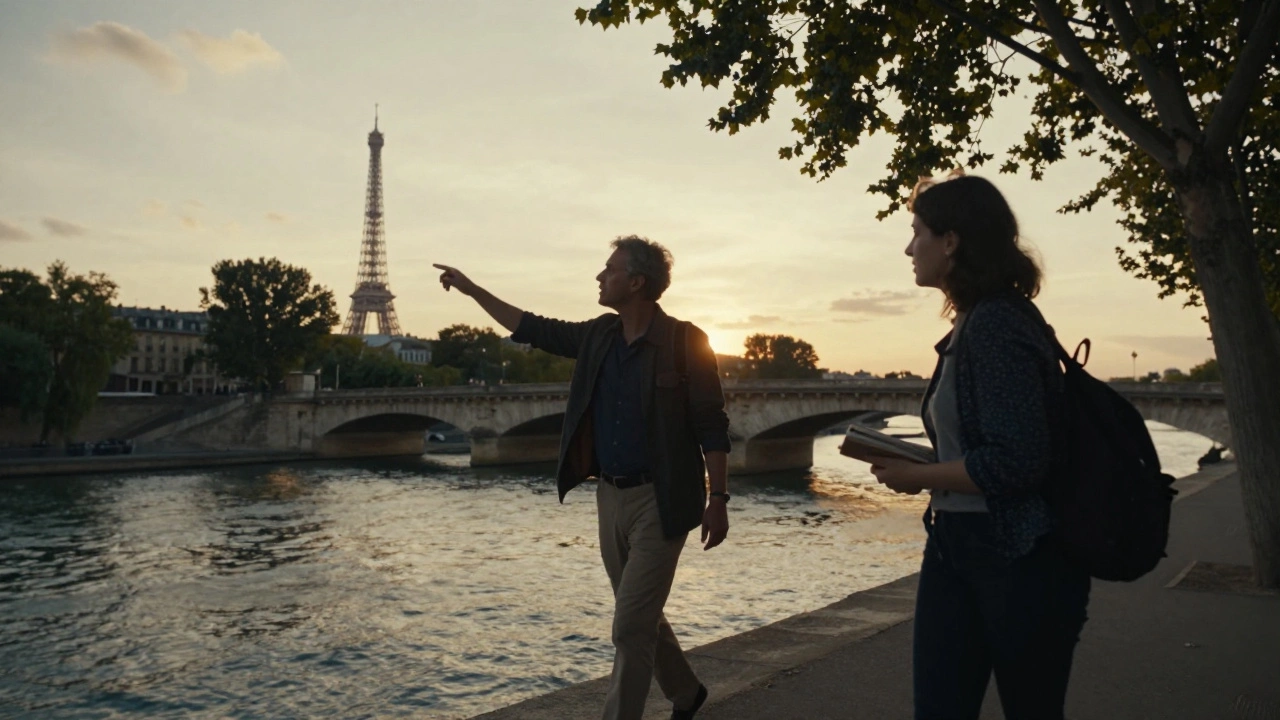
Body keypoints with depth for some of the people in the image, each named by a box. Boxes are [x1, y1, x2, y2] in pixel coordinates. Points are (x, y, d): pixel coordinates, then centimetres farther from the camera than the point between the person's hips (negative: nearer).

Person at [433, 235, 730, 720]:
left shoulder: (685, 342, -12)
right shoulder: (599, 336, 6)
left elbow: (711, 427, -11)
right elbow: (533, 329, 17)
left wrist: (718, 498, -14)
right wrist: (472, 290, 19)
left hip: (660, 502, -7)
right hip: (610, 496, 7)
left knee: (630, 626, -5)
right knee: (641, 616, 20)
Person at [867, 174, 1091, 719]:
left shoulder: (999, 325, -19)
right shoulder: (971, 323, 10)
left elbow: (1016, 461, -25)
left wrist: (917, 477, -14)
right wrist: (913, 462, 4)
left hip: (1021, 560, -8)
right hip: (955, 548, 8)